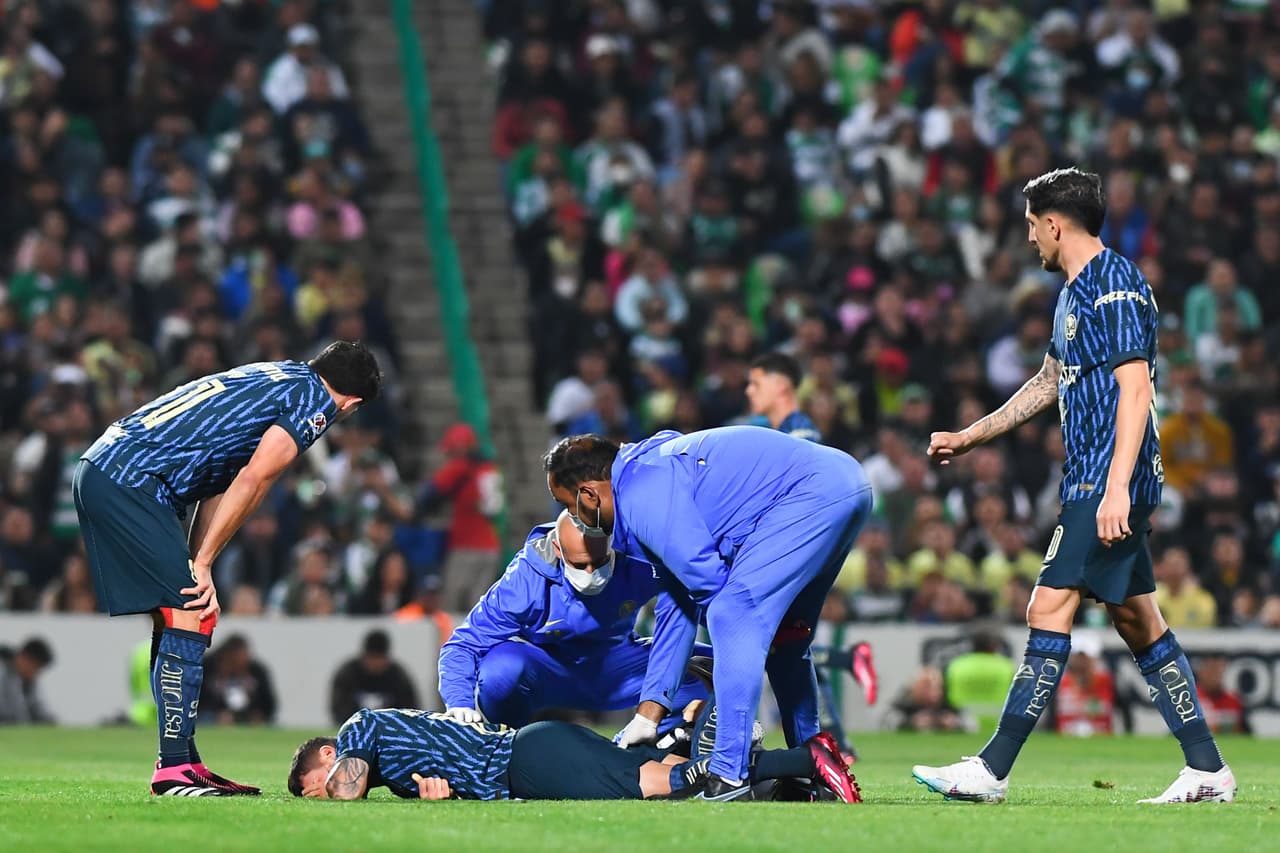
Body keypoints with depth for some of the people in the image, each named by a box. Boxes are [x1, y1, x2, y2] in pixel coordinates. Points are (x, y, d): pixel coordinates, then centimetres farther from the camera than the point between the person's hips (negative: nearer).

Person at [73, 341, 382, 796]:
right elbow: (253, 480, -9)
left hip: (98, 470, 10)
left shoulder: (281, 377, 24)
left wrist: (197, 567, 8)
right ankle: (172, 770, -10)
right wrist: (202, 564, -4)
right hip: (130, 481, -10)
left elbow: (219, 483, 18)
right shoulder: (314, 400, -2)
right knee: (190, 616, -9)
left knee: (174, 618, 13)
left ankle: (185, 763, 17)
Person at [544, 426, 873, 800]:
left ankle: (729, 776, -19)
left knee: (733, 618, -14)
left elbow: (706, 578, -14)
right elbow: (680, 606, 25)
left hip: (814, 494, -11)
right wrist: (649, 711, 25)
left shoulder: (642, 495, -10)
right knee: (783, 639, 21)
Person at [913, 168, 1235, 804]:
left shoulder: (1114, 286, -13)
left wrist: (1116, 488, -27)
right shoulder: (1076, 292, 19)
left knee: (1049, 613, -11)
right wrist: (967, 438, 36)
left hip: (1106, 485, -10)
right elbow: (1050, 382, 32)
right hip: (1090, 483, 10)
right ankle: (1207, 769, 11)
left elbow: (1136, 388, -20)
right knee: (1139, 624, 9)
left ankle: (993, 769, -11)